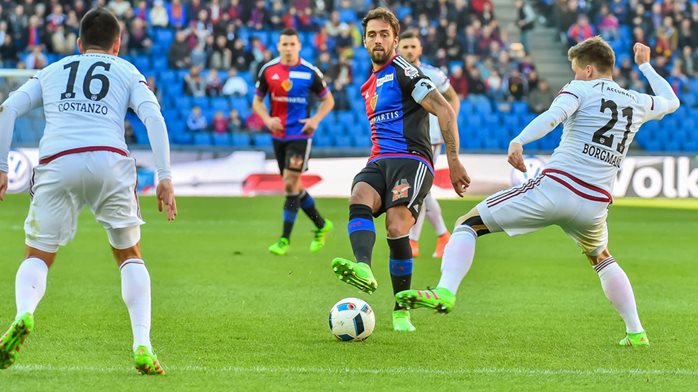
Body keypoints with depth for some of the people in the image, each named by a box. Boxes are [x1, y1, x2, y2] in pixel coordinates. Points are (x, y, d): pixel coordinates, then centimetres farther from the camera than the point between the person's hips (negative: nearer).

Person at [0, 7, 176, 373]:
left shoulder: (52, 71, 27)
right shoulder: (128, 72, 20)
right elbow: (153, 117, 4)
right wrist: (165, 178, 0)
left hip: (56, 164, 1)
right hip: (109, 161, -1)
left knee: (38, 257, 11)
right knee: (130, 256, 16)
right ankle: (142, 347, 0)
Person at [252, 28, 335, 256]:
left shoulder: (310, 72, -7)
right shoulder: (268, 70, 1)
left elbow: (328, 100, 4)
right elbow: (257, 101, 10)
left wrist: (316, 119, -12)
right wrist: (267, 119, -9)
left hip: (300, 135, -4)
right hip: (278, 135, 4)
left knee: (291, 183, -12)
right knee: (293, 186, 10)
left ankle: (285, 239, -7)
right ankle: (321, 225, 30)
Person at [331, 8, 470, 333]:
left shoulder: (403, 72, -2)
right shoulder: (369, 85, 24)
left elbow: (444, 110, -9)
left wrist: (453, 160, -15)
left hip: (411, 160, -7)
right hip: (379, 161, 7)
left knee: (397, 230, -23)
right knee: (358, 200, -28)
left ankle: (401, 312, -9)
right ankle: (363, 268, -54)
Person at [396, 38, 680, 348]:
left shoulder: (581, 90, 5)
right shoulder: (637, 103, 19)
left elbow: (554, 115, -17)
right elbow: (671, 102, 42)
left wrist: (518, 141, -30)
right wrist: (645, 65, 53)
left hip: (555, 186, -5)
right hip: (595, 204, 5)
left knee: (468, 224, 3)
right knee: (601, 259, 36)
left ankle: (445, 291, -20)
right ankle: (636, 333, 28)